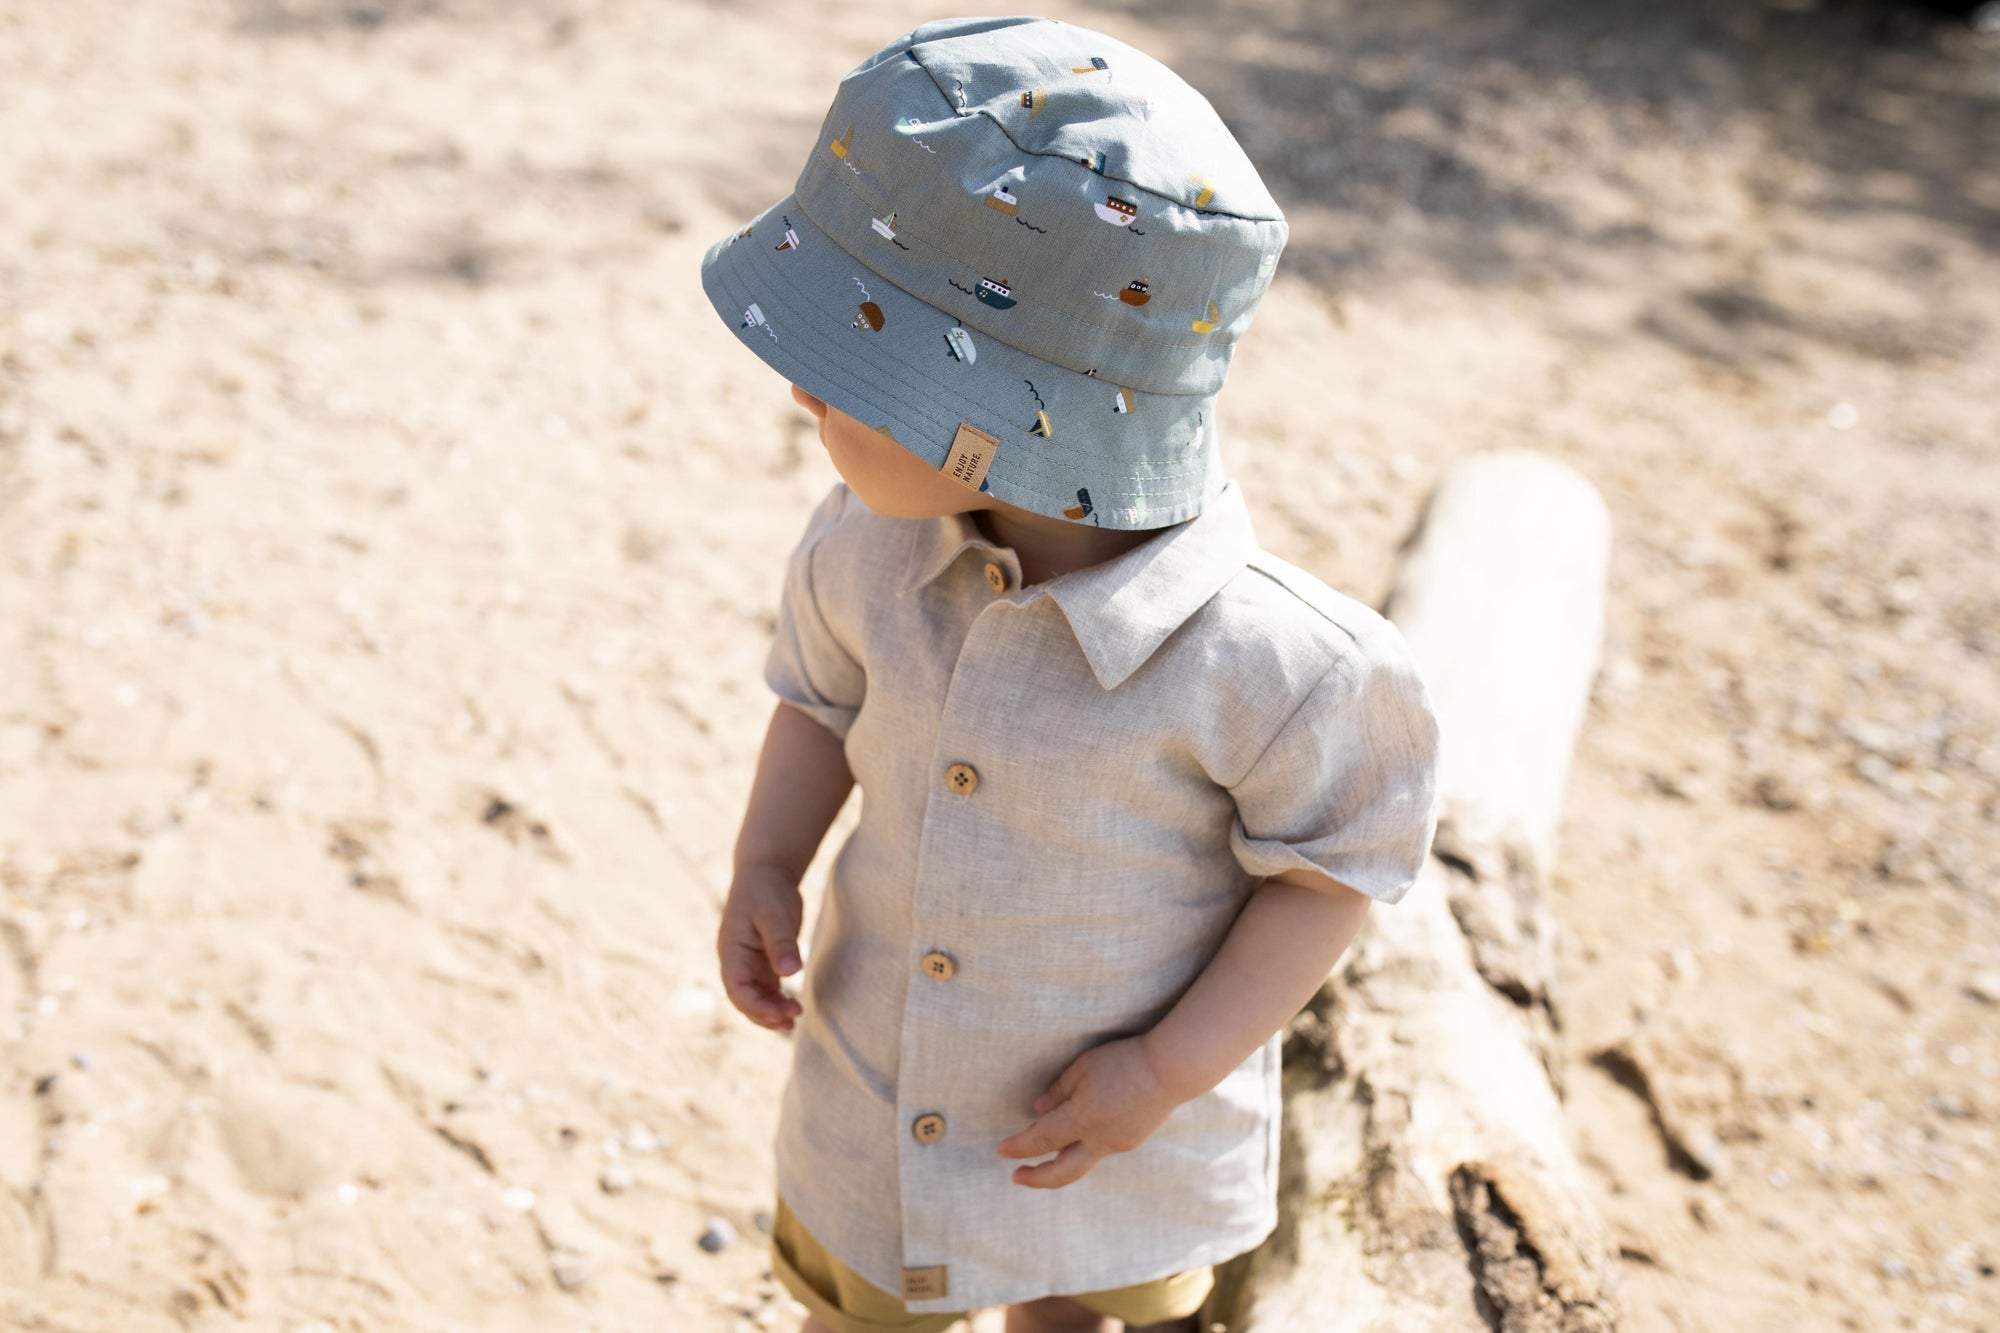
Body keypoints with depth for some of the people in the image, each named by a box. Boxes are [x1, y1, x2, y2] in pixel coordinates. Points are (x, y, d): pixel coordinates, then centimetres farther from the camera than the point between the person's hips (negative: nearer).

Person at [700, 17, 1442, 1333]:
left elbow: (1342, 860, -17)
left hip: (1117, 1123, -3)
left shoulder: (1266, 658, -33)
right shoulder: (871, 541, -19)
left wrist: (1170, 1070, -19)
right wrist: (766, 868, -11)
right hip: (877, 1091, 3)